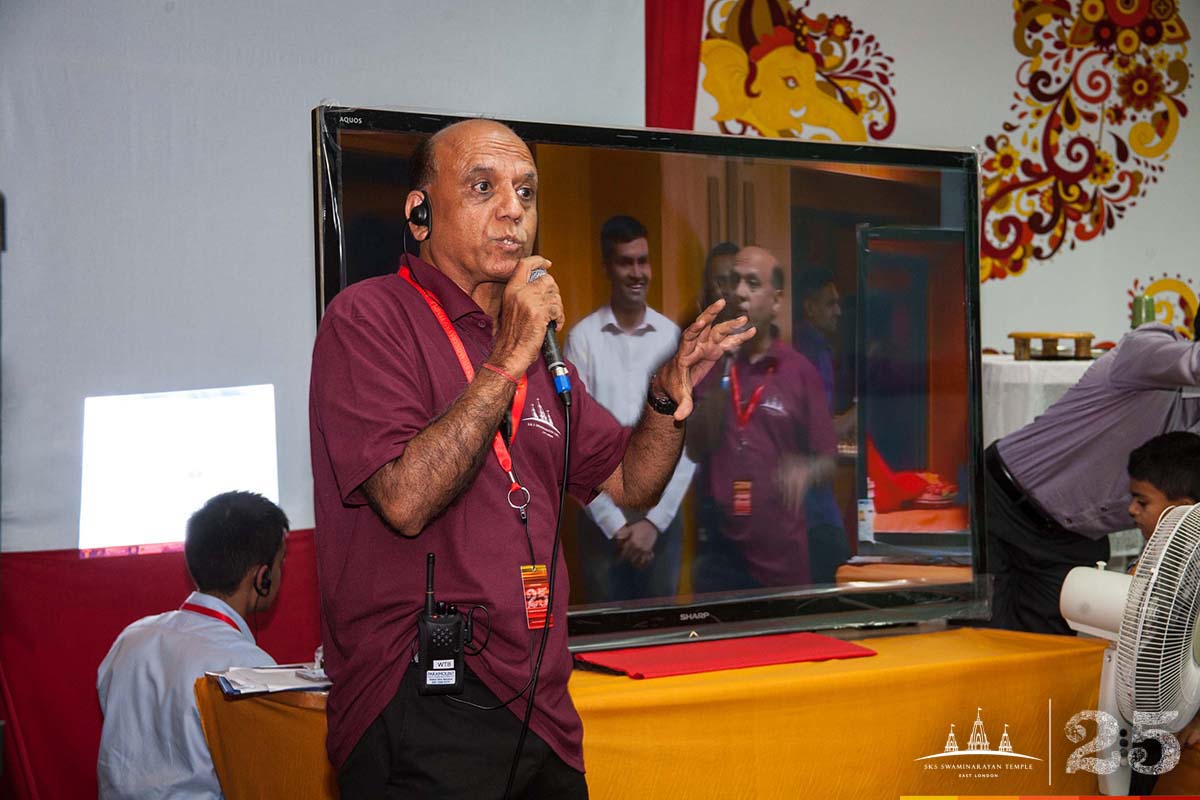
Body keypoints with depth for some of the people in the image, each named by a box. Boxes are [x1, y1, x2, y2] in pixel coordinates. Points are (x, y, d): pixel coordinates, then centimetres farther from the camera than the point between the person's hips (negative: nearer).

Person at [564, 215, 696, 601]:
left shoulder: (675, 339, 2)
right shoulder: (582, 338, -3)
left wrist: (654, 520, -7)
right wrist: (614, 522, -9)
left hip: (662, 514, 1)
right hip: (602, 515, -1)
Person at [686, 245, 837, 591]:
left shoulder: (800, 372, 3)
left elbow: (827, 462, 6)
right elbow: (695, 449, -1)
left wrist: (806, 471, -17)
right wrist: (720, 379, -12)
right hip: (719, 553, 0)